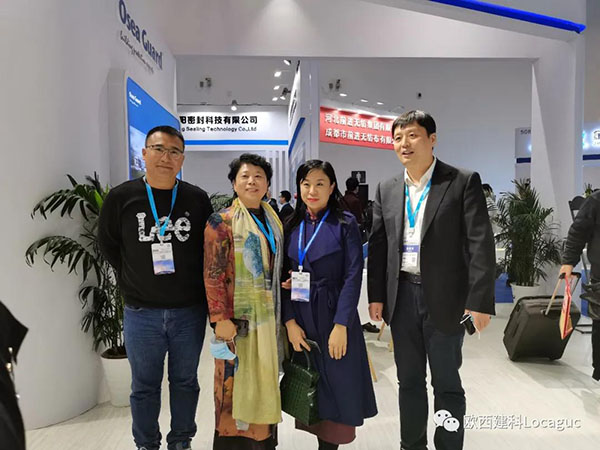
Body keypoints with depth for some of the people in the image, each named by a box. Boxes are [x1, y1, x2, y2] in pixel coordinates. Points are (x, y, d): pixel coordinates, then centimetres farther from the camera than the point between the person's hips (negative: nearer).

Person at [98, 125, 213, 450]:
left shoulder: (197, 199, -2)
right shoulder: (121, 197, -3)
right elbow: (108, 244, 8)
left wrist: (192, 281, 3)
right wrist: (133, 281, 5)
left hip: (190, 311, 1)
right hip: (141, 313, 0)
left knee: (185, 383, 16)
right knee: (144, 387, 15)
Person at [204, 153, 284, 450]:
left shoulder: (273, 221, 11)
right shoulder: (222, 221, -8)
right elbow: (212, 275, -13)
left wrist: (282, 303, 9)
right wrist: (220, 319, -18)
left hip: (268, 315, 6)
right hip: (239, 316, -6)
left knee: (264, 381, 16)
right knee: (237, 382, 3)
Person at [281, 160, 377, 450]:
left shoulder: (345, 223, -5)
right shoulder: (292, 226, 5)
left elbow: (353, 276, -10)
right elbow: (284, 277, 3)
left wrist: (341, 325, -16)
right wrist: (290, 322, -6)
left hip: (335, 317, -3)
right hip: (300, 319, 3)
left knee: (336, 386, 6)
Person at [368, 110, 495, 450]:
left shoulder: (464, 182, -5)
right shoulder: (387, 190, 8)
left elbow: (481, 244, -9)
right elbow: (378, 246, 9)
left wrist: (480, 301, -14)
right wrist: (376, 296, 5)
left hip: (444, 299, -4)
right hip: (402, 297, 4)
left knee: (447, 384, 10)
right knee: (409, 380, 17)